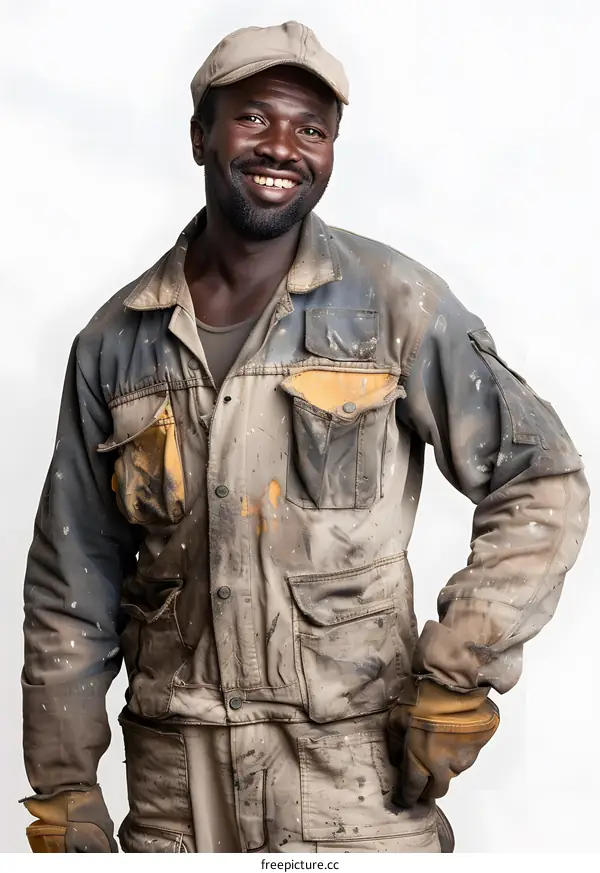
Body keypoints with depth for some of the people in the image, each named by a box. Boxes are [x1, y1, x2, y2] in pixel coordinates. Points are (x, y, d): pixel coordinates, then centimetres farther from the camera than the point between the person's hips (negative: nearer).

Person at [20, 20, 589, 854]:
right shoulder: (116, 341, 4)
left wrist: (457, 678, -8)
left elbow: (544, 483, -1)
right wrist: (63, 790, 6)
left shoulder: (395, 305, -4)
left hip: (358, 777, -2)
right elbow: (70, 592, 8)